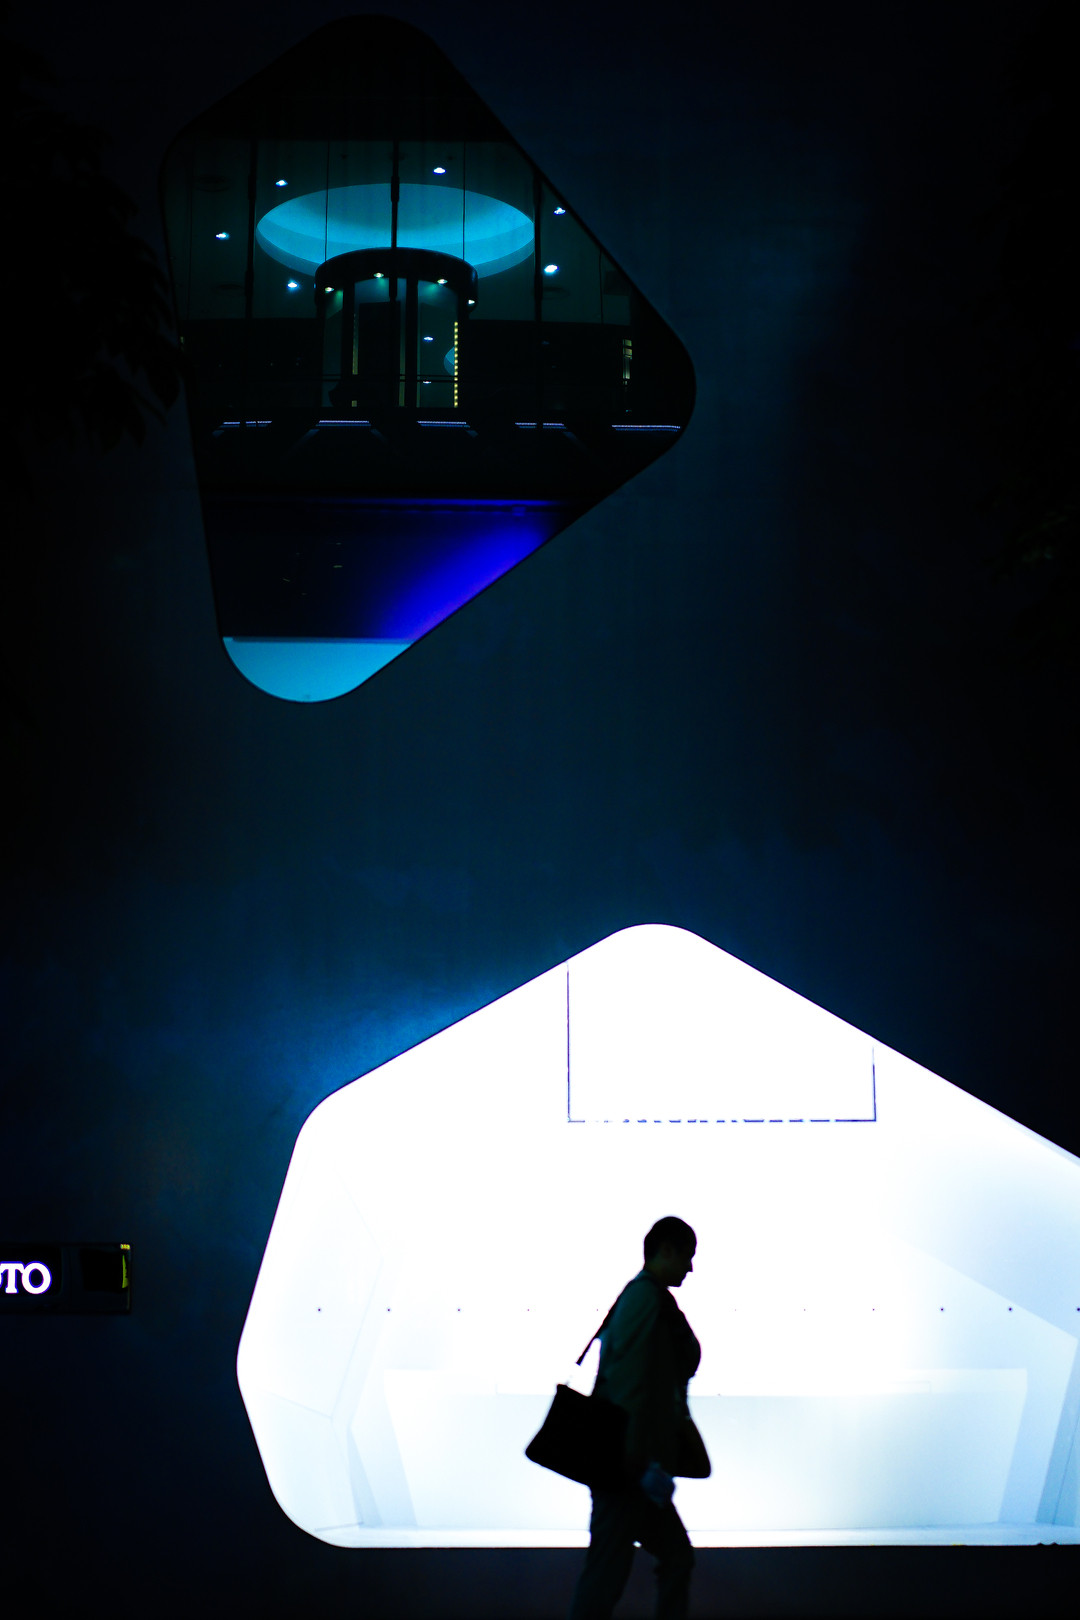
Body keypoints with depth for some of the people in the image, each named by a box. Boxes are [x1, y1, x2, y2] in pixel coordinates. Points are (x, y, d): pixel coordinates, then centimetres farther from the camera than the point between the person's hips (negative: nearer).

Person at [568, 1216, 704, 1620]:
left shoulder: (640, 1295, 15)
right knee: (607, 1571, -5)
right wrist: (645, 1462, -21)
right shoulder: (647, 1296, -14)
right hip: (627, 1464, -10)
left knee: (677, 1557, 15)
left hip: (627, 1462, 10)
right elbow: (630, 1383, -21)